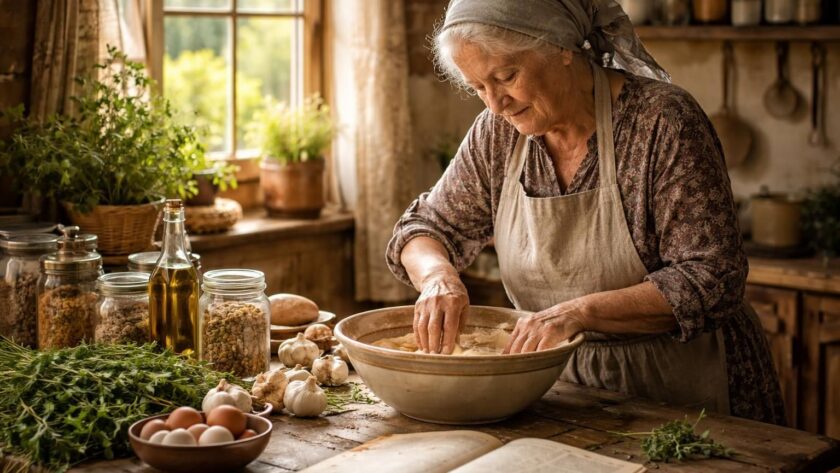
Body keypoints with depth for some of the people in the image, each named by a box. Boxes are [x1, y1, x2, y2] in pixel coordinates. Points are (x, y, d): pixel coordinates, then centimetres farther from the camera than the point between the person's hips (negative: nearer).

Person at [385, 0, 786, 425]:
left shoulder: (662, 120, -16)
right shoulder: (499, 133, 0)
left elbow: (711, 282, -19)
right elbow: (424, 228, 10)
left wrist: (579, 312, -29)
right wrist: (438, 275, -14)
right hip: (564, 386, 5)